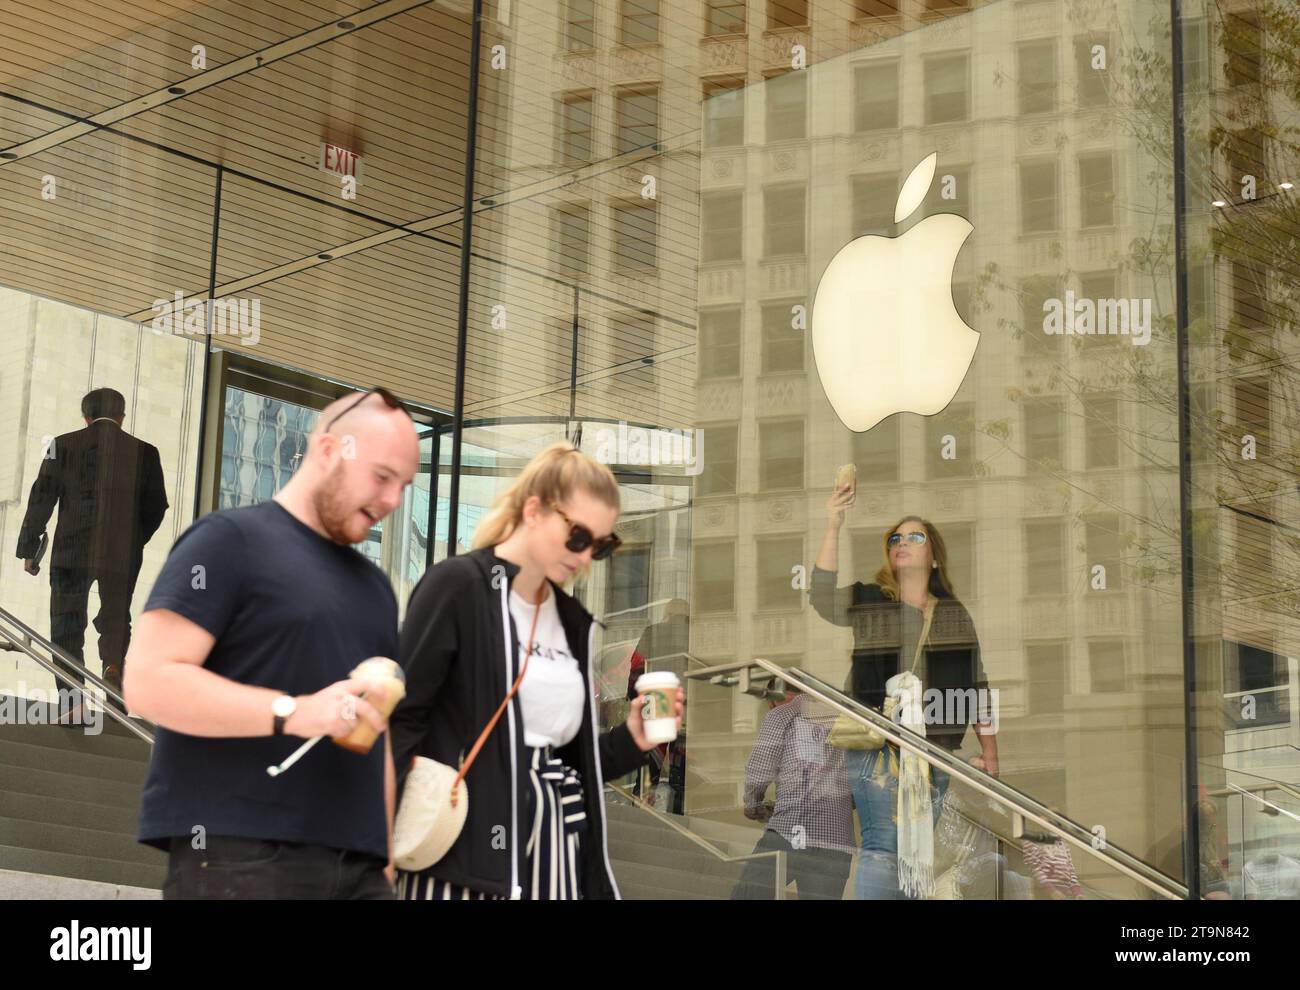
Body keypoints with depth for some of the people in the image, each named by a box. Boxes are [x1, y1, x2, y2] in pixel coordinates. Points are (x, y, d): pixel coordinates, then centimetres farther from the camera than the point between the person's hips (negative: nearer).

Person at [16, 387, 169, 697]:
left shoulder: (63, 446, 2)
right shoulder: (144, 452, 5)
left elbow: (42, 499, 1)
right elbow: (156, 506, 6)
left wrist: (29, 549, 7)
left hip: (72, 551, -1)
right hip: (123, 555, 1)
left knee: (67, 623, 7)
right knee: (116, 616, 11)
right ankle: (113, 664, -19)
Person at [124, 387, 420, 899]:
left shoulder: (373, 585, 23)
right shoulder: (232, 540, -1)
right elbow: (149, 681, -11)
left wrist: (384, 850, 16)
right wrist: (295, 712, -20)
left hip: (356, 863, 7)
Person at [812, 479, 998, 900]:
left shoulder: (954, 614, 13)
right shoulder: (867, 602, 5)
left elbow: (975, 684, 14)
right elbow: (823, 599, -16)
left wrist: (989, 749, 10)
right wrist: (833, 528, -24)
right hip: (876, 746, -3)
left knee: (918, 852, 6)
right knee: (882, 846, -12)